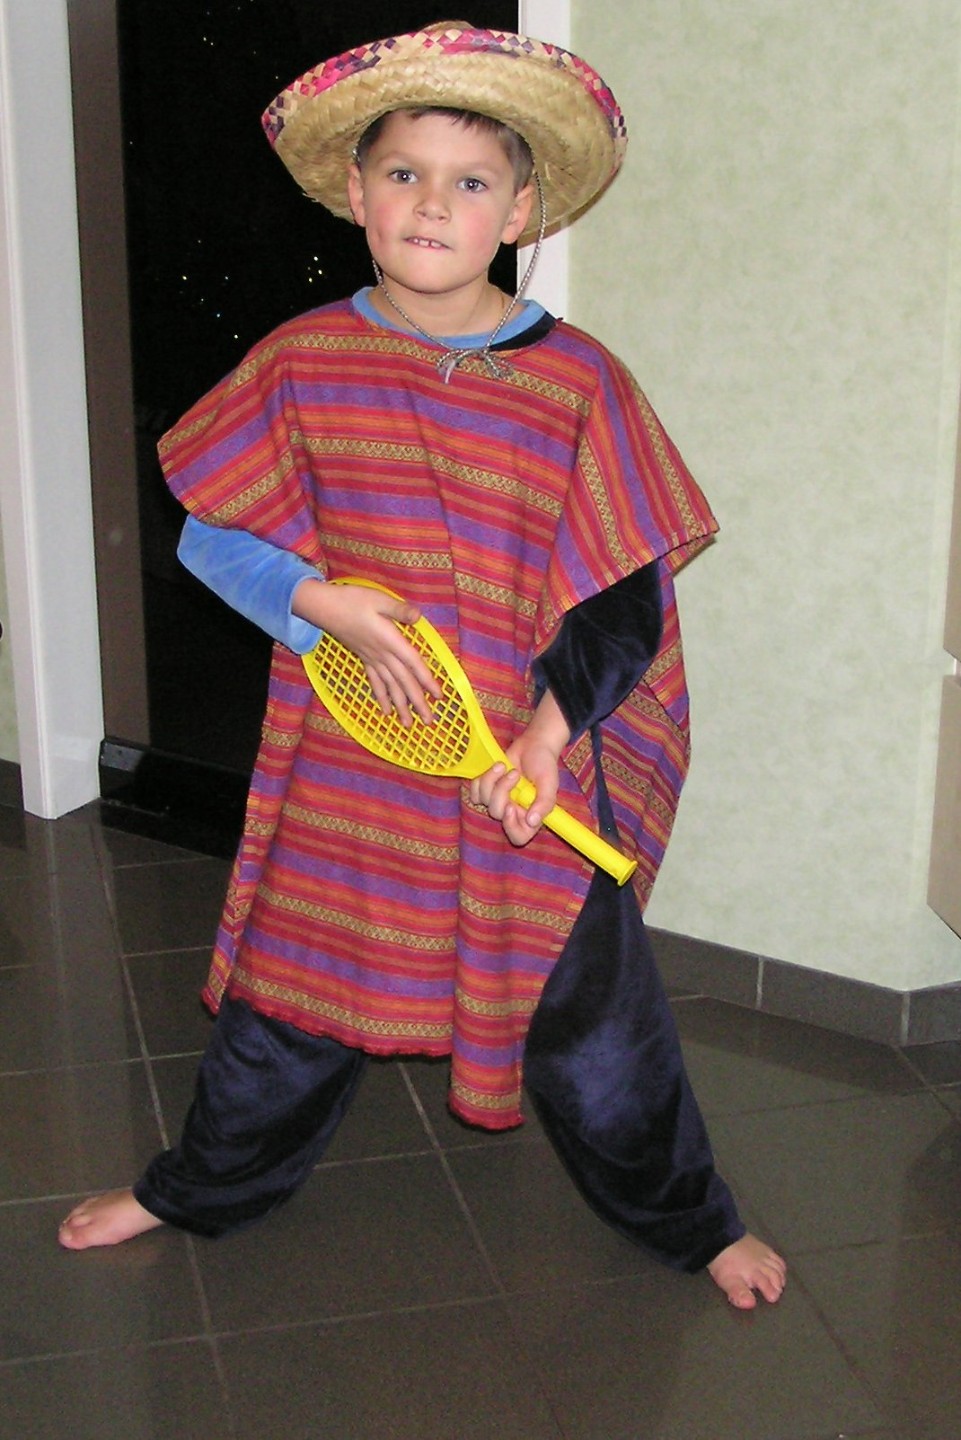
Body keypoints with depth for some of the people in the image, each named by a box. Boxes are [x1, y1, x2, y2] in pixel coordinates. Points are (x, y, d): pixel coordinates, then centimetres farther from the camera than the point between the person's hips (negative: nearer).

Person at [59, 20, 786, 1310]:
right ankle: (205, 1186, 43)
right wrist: (326, 600, -16)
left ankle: (690, 1221, 34)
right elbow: (212, 531, 1)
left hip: (535, 773, -1)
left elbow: (629, 596, -5)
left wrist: (554, 727, -17)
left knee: (587, 1015, 10)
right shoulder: (299, 362, -4)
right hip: (349, 762, 2)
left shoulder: (577, 381, -8)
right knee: (288, 988, 17)